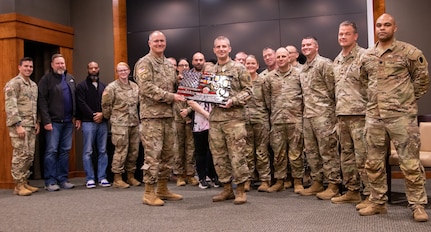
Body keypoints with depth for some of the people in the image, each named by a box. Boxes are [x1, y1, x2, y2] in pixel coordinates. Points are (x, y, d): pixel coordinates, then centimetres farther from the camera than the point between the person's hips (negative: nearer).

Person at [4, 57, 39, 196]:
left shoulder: (34, 85, 18)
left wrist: (37, 122, 15)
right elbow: (10, 106, -14)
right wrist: (18, 125, -19)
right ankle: (19, 185, 1)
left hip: (31, 126, 8)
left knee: (30, 155, 8)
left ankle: (25, 182, 18)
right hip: (19, 125, -8)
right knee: (21, 154, -7)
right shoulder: (13, 84, -7)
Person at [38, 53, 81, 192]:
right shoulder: (46, 79, -3)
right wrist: (46, 121, -15)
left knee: (65, 151, 9)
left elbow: (75, 99, 16)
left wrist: (77, 117, 9)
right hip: (53, 121, -5)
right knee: (51, 151, -2)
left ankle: (62, 179, 16)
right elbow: (42, 101, -9)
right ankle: (50, 182, 4)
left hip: (68, 121, 5)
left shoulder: (70, 79, 14)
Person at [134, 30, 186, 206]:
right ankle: (149, 193, 1)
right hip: (152, 115, -8)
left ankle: (163, 190, 22)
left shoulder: (168, 65, 18)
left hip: (168, 115, 8)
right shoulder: (144, 63, -5)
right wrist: (171, 97, -19)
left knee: (168, 153, 11)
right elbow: (147, 88, -16)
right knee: (152, 154, -7)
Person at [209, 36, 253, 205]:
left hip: (234, 117, -5)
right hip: (215, 118, 5)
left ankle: (241, 190, 6)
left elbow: (248, 91, -2)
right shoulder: (210, 71, 16)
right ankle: (227, 189, 19)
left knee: (237, 154, -5)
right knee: (219, 155, 8)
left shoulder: (239, 68, 1)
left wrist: (233, 101, -16)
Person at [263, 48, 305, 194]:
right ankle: (279, 181, 16)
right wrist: (273, 111, 13)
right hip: (277, 120, 3)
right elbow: (267, 97, 16)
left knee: (296, 151, 0)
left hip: (295, 118, -3)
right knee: (278, 152, 7)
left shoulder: (298, 74, 3)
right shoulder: (270, 77, 10)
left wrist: (300, 109, 3)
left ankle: (298, 181, 9)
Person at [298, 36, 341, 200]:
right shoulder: (303, 69, 18)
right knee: (311, 150, 11)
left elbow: (332, 88, -9)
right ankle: (317, 183, 21)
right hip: (308, 115, 9)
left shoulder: (324, 63, -6)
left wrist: (327, 108, -7)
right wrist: (307, 109, 15)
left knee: (328, 150, -6)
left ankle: (333, 185, 0)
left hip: (323, 114, -9)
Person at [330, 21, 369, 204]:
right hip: (342, 115, 8)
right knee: (346, 154, 12)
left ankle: (370, 194, 2)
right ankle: (352, 191, 22)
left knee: (362, 155, -6)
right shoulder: (337, 61, 17)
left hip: (358, 114, -7)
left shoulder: (363, 56, -5)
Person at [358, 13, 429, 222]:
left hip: (402, 116, -5)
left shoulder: (409, 52, -4)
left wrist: (409, 99, 5)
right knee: (373, 162, 10)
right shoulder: (367, 56, 10)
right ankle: (378, 202, 22)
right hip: (374, 117, 5)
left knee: (410, 163, -1)